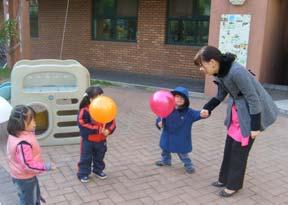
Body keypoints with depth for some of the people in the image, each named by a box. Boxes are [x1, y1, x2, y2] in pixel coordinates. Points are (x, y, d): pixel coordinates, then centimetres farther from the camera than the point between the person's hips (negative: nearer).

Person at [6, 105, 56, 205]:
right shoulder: (23, 142, -36)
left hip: (19, 175, 9)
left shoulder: (14, 135, -5)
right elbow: (28, 164, -34)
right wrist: (45, 166, -28)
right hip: (25, 178, -9)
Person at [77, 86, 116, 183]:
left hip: (101, 139, 5)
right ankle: (83, 173, 23)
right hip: (88, 139, -4)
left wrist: (108, 130, -22)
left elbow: (112, 122, -2)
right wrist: (96, 129, -27)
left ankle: (98, 170, 41)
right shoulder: (85, 110, -21)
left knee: (99, 157, 21)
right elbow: (82, 124, -25)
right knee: (86, 157, 8)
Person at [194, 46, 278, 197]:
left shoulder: (236, 72, -31)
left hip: (253, 111, -8)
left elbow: (253, 98, -25)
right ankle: (225, 178, 29)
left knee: (239, 148, 0)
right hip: (236, 110, 8)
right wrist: (207, 108, -5)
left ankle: (234, 184, 18)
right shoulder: (219, 72, -4)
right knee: (229, 146, 13)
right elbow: (220, 95, 10)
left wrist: (255, 126, -21)